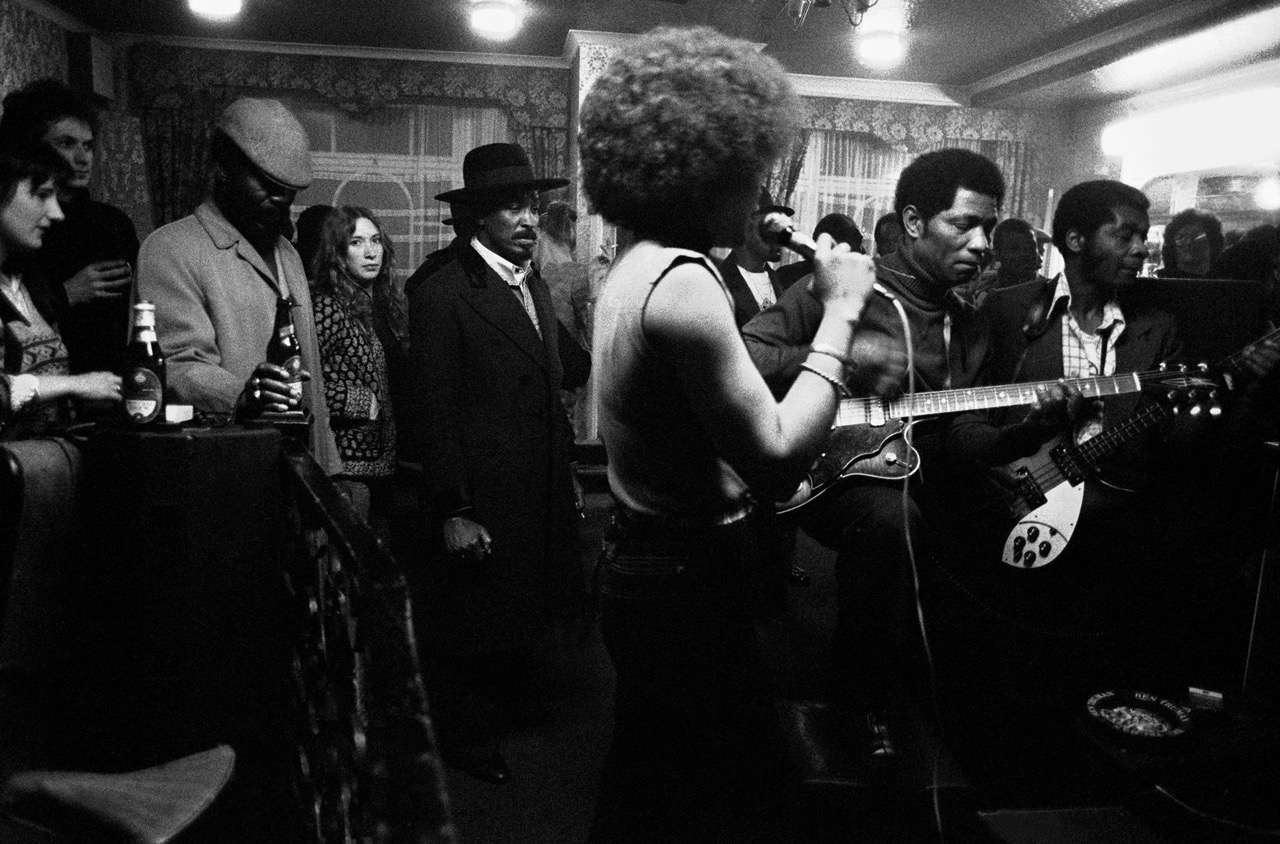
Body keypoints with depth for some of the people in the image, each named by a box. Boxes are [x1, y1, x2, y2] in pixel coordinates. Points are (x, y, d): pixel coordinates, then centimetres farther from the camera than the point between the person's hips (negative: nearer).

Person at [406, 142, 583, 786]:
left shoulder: (535, 285, 11)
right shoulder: (442, 294, -14)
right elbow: (435, 411, -16)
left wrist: (566, 471, 14)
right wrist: (453, 512, -18)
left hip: (542, 492, 7)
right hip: (484, 498, -7)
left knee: (529, 611, 17)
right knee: (475, 623, 10)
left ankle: (508, 697, 41)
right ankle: (466, 736, 31)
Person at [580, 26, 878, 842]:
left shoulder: (640, 264, 9)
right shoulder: (683, 280, -23)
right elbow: (776, 459, -25)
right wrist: (841, 313, -18)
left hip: (645, 566, 10)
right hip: (690, 581, -10)